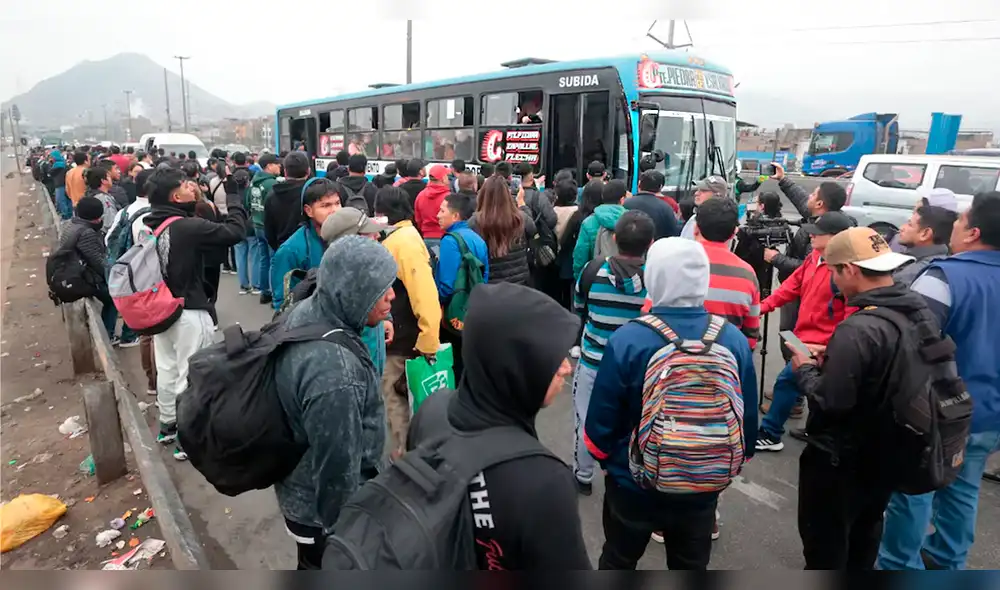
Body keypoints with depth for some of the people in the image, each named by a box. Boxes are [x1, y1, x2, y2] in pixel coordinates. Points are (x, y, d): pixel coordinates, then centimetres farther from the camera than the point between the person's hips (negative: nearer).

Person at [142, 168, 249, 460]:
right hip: (189, 312, -8)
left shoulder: (148, 225, 2)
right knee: (191, 374, 2)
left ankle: (167, 425, 35)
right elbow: (234, 231, -22)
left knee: (167, 369, 20)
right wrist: (235, 201, -6)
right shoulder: (188, 227, -22)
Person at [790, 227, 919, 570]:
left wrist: (806, 371, -12)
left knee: (824, 544, 12)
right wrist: (834, 361, 3)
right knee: (864, 536, 28)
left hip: (841, 458, -8)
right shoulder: (922, 314, -2)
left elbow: (830, 402, -30)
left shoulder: (857, 330, -31)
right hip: (888, 452, 9)